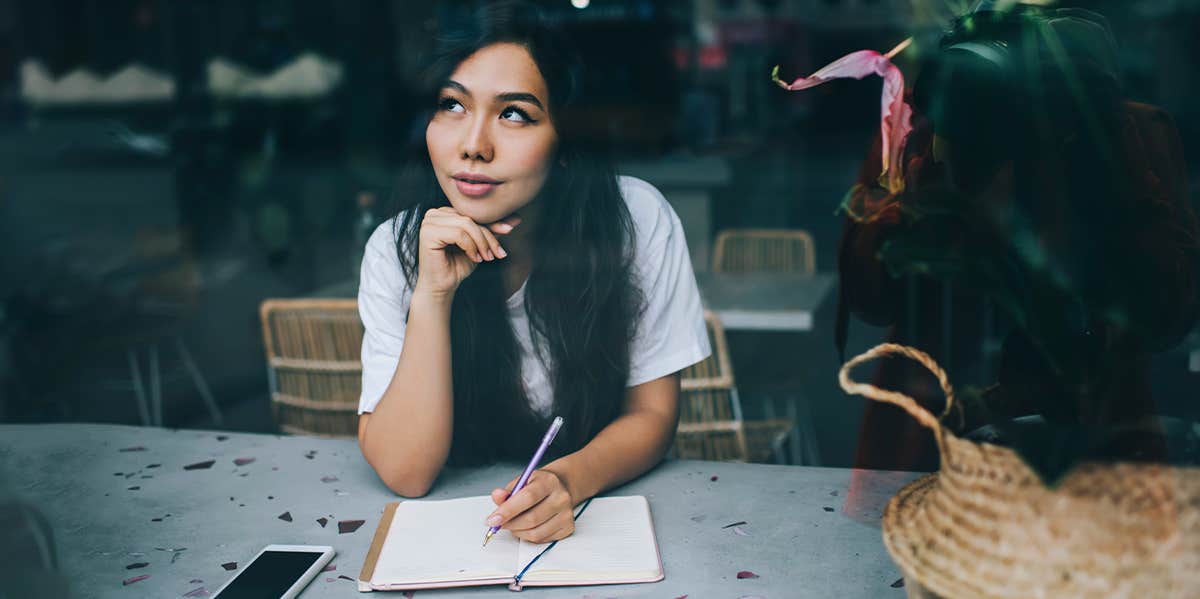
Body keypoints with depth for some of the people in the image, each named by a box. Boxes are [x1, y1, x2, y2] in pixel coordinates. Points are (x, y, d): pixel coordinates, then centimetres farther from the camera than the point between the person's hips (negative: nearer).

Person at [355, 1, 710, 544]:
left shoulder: (636, 219, -15)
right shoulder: (395, 249, -11)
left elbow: (652, 412, -7)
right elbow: (405, 473, -17)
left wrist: (569, 480, -26)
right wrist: (432, 295, -27)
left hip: (603, 498, 0)